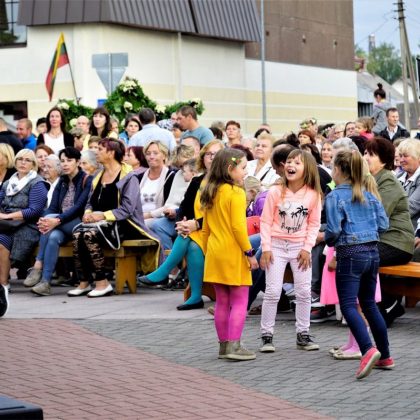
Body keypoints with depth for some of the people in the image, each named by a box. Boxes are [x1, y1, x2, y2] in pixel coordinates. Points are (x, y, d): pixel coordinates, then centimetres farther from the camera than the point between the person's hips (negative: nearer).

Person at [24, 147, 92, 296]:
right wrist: (44, 220, -19)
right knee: (53, 237, -31)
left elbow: (79, 207, -16)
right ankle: (45, 282, -39)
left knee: (52, 218, -31)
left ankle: (38, 267, -33)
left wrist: (58, 220, -31)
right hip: (62, 228, 5)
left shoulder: (87, 181, -3)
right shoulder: (61, 182, 15)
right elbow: (52, 207, 5)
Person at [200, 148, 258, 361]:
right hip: (233, 254, -8)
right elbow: (238, 226, -19)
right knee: (239, 301, -2)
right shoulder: (236, 193, -13)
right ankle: (234, 346, -7)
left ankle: (224, 345, 17)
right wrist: (249, 253, -13)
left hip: (215, 253, 8)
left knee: (222, 302, 12)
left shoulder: (210, 193, 10)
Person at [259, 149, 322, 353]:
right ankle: (266, 336, 5)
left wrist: (307, 248, -6)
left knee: (304, 292, 4)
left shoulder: (313, 194, -6)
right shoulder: (275, 192, -10)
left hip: (299, 247, 2)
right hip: (277, 245, -2)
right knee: (273, 292, -3)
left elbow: (314, 223, 1)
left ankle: (303, 335, 16)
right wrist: (266, 248, -10)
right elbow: (266, 221, -6)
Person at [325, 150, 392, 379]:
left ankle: (368, 350, -30)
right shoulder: (369, 195, 9)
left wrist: (329, 240, 5)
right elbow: (383, 224, 7)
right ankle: (385, 356, 20)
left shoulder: (334, 197, -9)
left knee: (348, 305, -8)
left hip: (350, 254, -7)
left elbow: (333, 230, -15)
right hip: (373, 252, 7)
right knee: (369, 303, 17)